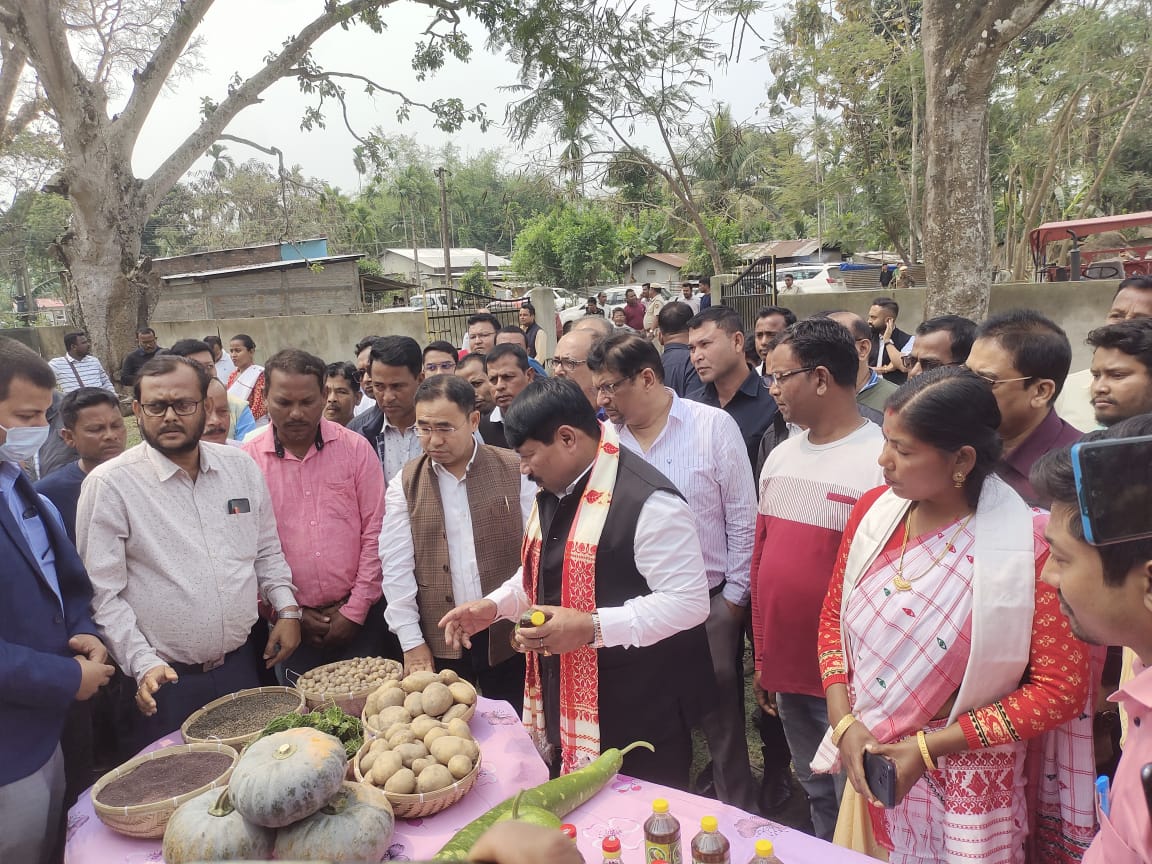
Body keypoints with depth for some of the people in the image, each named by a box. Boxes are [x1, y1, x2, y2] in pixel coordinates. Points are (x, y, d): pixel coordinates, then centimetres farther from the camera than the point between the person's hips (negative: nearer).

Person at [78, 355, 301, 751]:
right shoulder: (110, 484, -10)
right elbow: (101, 592, -11)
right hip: (164, 678, -4)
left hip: (240, 665, 4)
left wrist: (287, 609, 2)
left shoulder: (241, 466, 3)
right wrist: (143, 664, -16)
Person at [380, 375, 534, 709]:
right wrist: (411, 641, -3)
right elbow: (397, 567, 0)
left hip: (506, 635, -1)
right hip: (438, 642, 1)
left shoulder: (516, 471, -3)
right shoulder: (406, 484, 1)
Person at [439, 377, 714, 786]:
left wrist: (593, 627, -29)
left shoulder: (647, 500, -23)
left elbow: (689, 602, -23)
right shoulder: (553, 491, 6)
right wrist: (494, 606, 5)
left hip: (638, 712, -8)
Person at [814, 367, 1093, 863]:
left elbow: (1061, 688, -15)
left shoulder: (1031, 545, -20)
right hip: (867, 765, 5)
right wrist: (845, 723, -9)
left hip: (964, 790, -4)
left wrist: (928, 747, -17)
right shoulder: (875, 511, -6)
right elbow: (834, 617, 3)